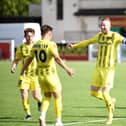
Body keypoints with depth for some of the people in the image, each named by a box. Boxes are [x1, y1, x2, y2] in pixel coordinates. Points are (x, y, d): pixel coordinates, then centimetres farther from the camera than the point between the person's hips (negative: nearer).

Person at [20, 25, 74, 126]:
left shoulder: (35, 45, 5)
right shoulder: (51, 44, -14)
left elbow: (29, 59, 15)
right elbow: (57, 58, -26)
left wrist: (23, 70, 28)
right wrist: (67, 69, -27)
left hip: (41, 75, 6)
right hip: (51, 75, -6)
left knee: (47, 96, 21)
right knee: (57, 97, 10)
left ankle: (43, 116, -1)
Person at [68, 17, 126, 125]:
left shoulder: (115, 36, -8)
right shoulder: (100, 36, 10)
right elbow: (88, 42, 26)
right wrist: (74, 46, 31)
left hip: (109, 69, -6)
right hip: (98, 68, 6)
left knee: (105, 93, -10)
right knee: (94, 92, 5)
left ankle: (110, 115, 15)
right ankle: (111, 101, 32)